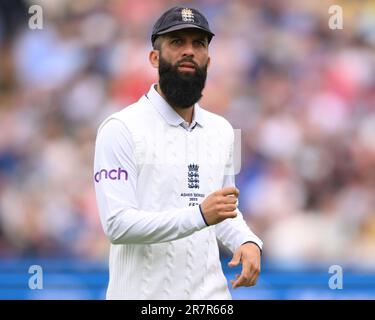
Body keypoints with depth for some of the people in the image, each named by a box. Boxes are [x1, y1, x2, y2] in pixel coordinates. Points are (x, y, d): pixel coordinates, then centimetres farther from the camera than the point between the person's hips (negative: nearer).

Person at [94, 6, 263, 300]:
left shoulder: (221, 131, 11)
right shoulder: (121, 129, -9)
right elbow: (118, 223, -18)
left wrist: (247, 242, 0)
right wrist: (199, 215, -28)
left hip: (211, 295, 6)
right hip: (145, 294, -5)